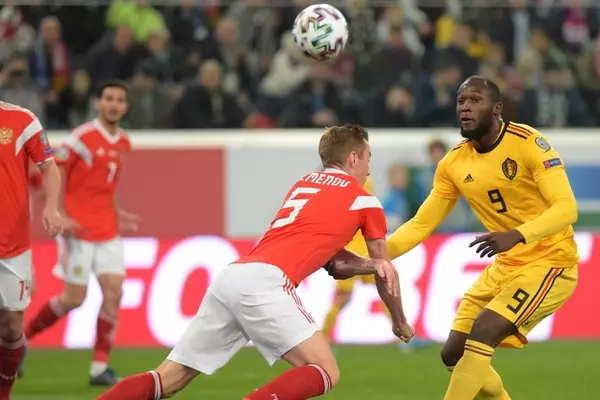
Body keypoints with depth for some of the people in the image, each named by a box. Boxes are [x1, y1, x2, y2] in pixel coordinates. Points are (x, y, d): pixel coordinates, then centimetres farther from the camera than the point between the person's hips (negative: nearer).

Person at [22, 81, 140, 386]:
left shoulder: (123, 143, 10)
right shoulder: (82, 137, -12)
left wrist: (116, 213, 12)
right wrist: (60, 217, -21)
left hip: (107, 232, 6)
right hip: (78, 229, -6)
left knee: (113, 291, -6)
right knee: (74, 298, -4)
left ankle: (100, 366, 0)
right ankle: (22, 337, 18)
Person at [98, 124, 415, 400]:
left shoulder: (304, 183, 30)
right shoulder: (364, 201, 13)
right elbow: (386, 273, 25)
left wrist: (369, 264, 21)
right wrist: (400, 321, 41)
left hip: (231, 276, 7)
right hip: (264, 282, -7)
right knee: (325, 373, -6)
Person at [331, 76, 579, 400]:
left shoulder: (528, 143, -18)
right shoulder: (454, 163, 1)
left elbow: (566, 208, -26)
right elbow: (421, 224, 5)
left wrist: (516, 235, -42)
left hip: (550, 262, -7)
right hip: (506, 265, 7)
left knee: (481, 336, -23)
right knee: (453, 354, 6)